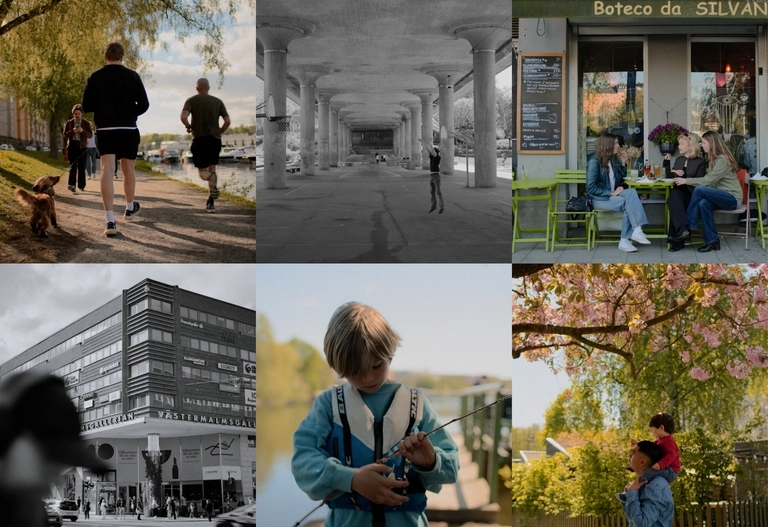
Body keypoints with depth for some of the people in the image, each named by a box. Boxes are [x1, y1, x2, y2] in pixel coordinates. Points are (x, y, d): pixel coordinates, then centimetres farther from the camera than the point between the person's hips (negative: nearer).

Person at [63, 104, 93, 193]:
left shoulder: (86, 123, 8)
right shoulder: (69, 123, 8)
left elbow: (90, 135, 1)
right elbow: (65, 135, 2)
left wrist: (82, 131, -16)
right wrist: (72, 131, -16)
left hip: (82, 146, 1)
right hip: (72, 145, -1)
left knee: (82, 167, 1)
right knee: (73, 166, -8)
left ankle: (81, 185, 8)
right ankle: (71, 184, -13)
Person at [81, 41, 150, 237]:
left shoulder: (95, 77, 1)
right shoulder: (132, 76, -1)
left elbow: (86, 106, 1)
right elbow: (144, 105, -2)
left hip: (105, 130, 0)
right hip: (128, 129, 0)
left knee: (107, 171, -8)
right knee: (128, 170, 18)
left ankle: (110, 221, -19)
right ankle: (130, 207, 38)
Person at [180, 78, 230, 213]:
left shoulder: (191, 100, 1)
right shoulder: (218, 102, 7)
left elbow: (183, 117, -15)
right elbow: (227, 121, 0)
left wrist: (189, 127, 3)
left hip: (199, 138, -2)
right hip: (215, 139, 2)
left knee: (203, 171, 4)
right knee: (212, 169, 14)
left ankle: (214, 187, -31)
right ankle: (211, 202, 9)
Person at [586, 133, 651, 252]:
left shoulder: (614, 160, 11)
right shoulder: (594, 162, -12)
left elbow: (620, 180, 18)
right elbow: (591, 188, -17)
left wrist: (623, 164, 6)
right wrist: (611, 193, -22)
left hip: (612, 196, 7)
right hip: (599, 199, -7)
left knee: (631, 192, -24)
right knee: (629, 202, -27)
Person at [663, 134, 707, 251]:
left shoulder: (700, 162, 4)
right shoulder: (679, 160, 22)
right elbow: (670, 177, 24)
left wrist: (684, 176, -16)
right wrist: (667, 163, 15)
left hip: (691, 194, -4)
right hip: (678, 192, 4)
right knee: (674, 195, -35)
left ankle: (676, 240, -37)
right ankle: (682, 230, -46)